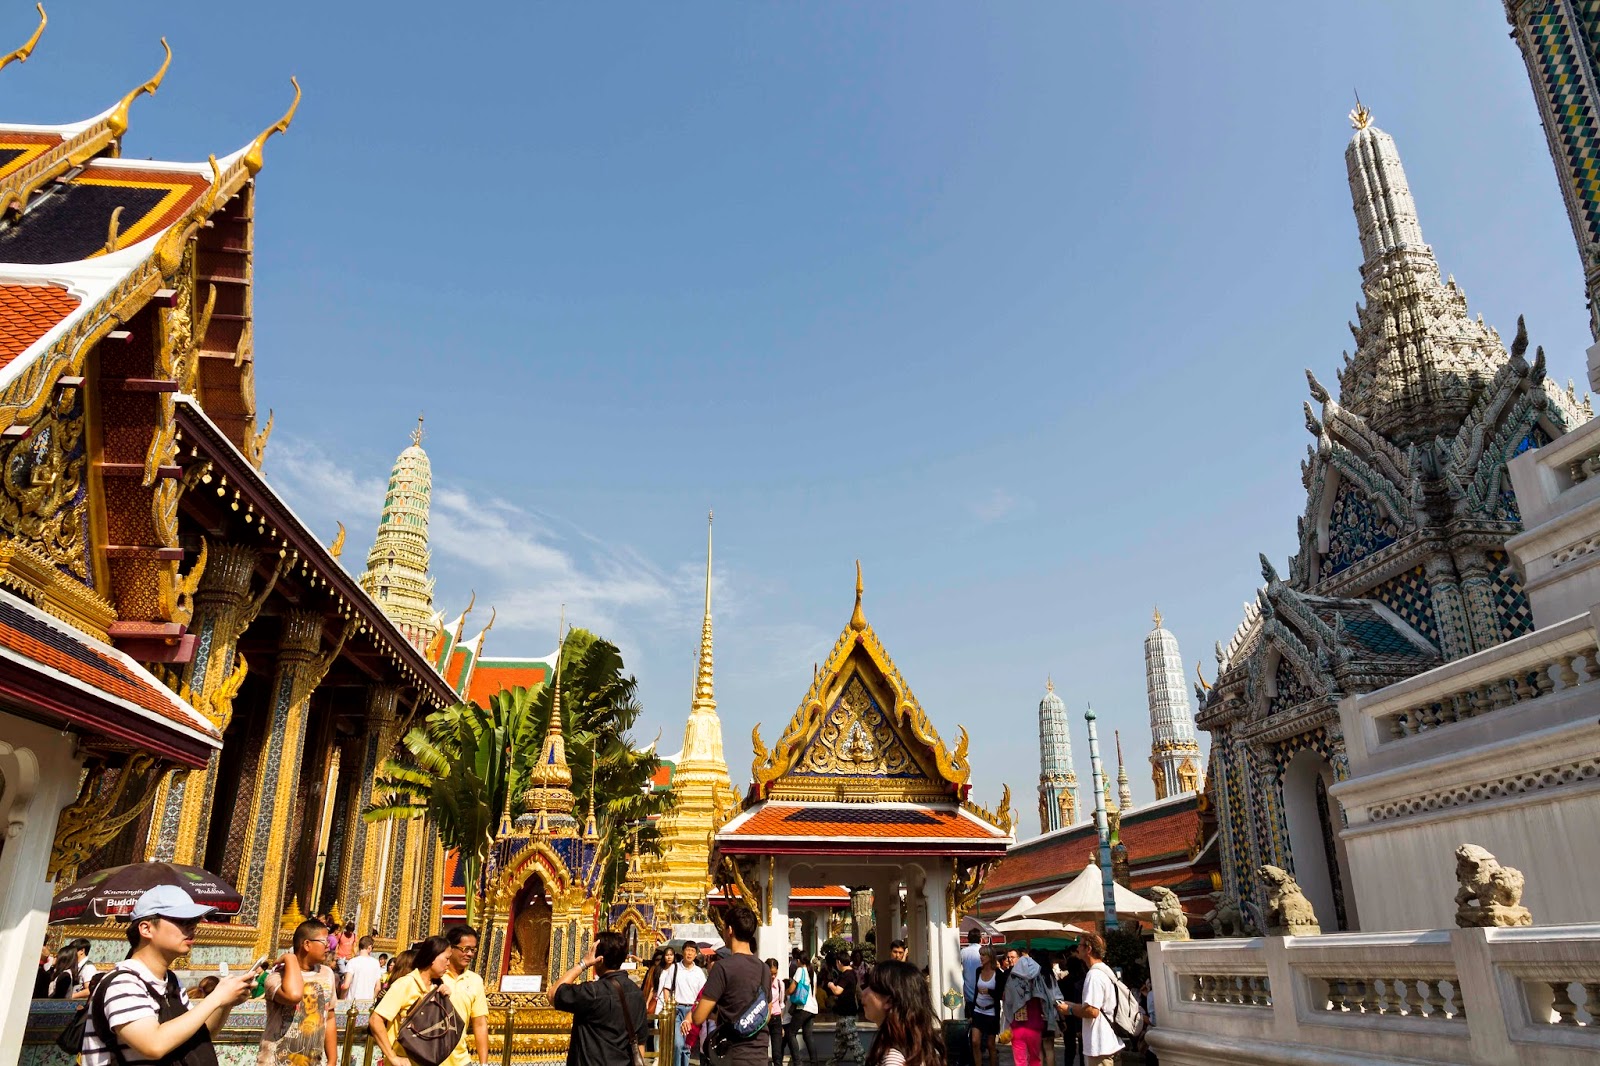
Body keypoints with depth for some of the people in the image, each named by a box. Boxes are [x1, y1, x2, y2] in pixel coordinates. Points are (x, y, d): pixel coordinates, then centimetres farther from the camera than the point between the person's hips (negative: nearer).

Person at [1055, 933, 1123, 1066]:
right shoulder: (1106, 971, 14)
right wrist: (1073, 1005, 13)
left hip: (1099, 1046, -10)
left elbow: (1092, 1011, -25)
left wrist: (1070, 1010, -10)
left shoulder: (1094, 975, -20)